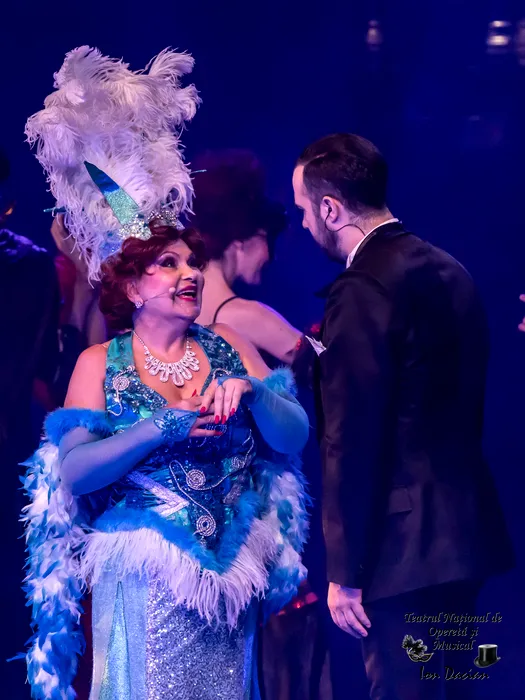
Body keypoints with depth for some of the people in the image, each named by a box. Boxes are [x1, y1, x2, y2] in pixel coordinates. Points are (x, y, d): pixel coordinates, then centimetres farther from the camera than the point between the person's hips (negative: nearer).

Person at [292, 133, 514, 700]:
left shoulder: (362, 290, -16)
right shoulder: (448, 271, 11)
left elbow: (352, 441, -18)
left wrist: (344, 572, -15)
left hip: (403, 546, -9)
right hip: (465, 530, 9)